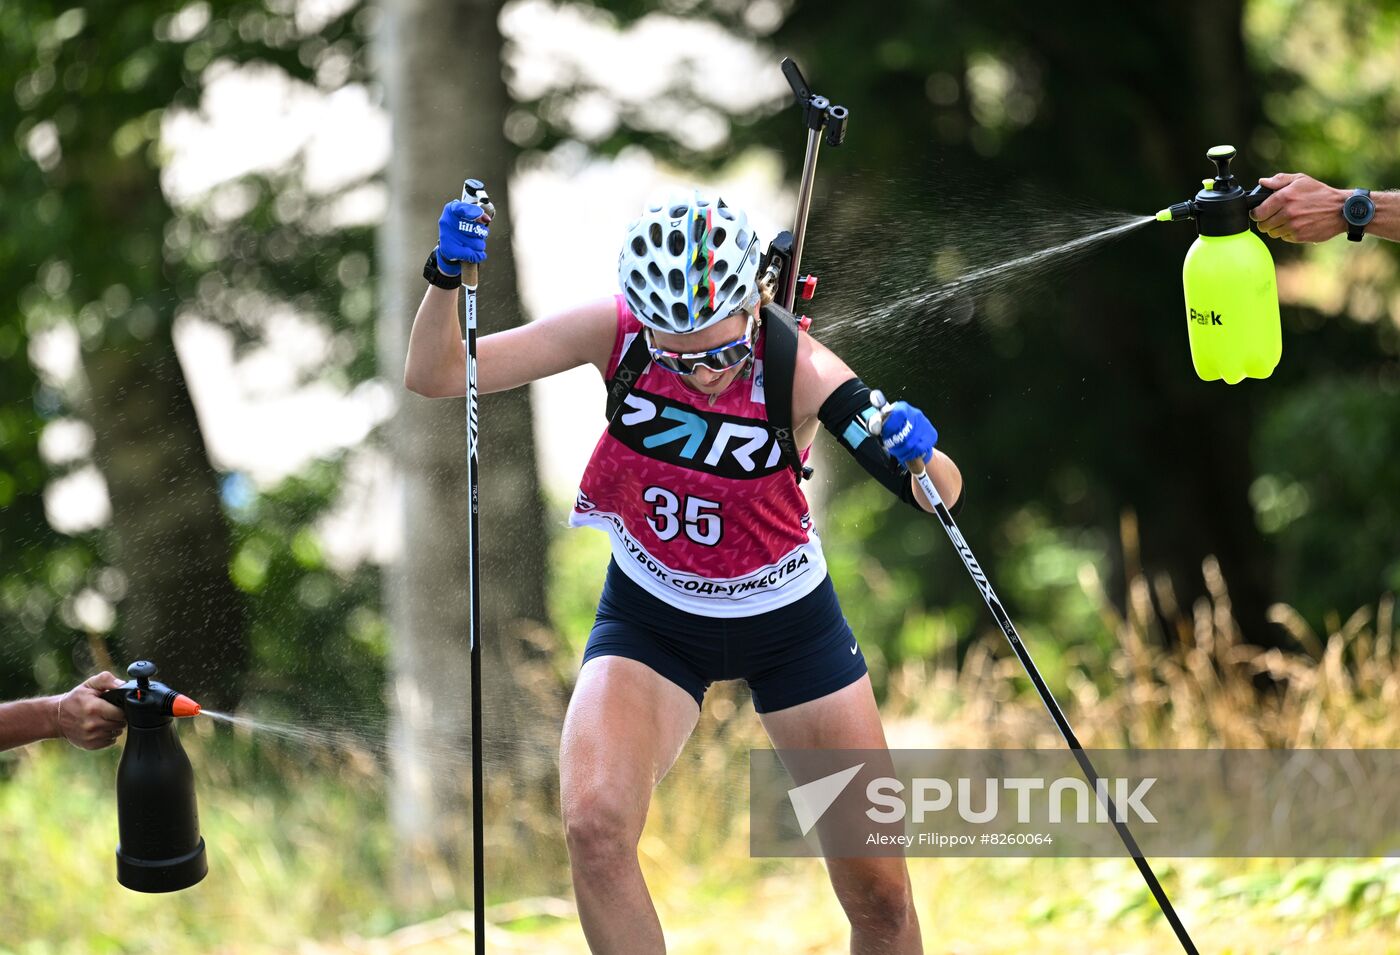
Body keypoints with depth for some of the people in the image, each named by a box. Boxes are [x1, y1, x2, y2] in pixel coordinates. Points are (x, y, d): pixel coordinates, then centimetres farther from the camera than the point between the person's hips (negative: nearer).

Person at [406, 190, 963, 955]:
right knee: (594, 826, -27)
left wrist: (913, 457, -50)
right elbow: (435, 375, -19)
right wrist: (447, 278, -38)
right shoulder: (616, 334, -22)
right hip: (651, 619, 1)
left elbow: (943, 492, -28)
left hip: (789, 621, 0)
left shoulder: (796, 368, -27)